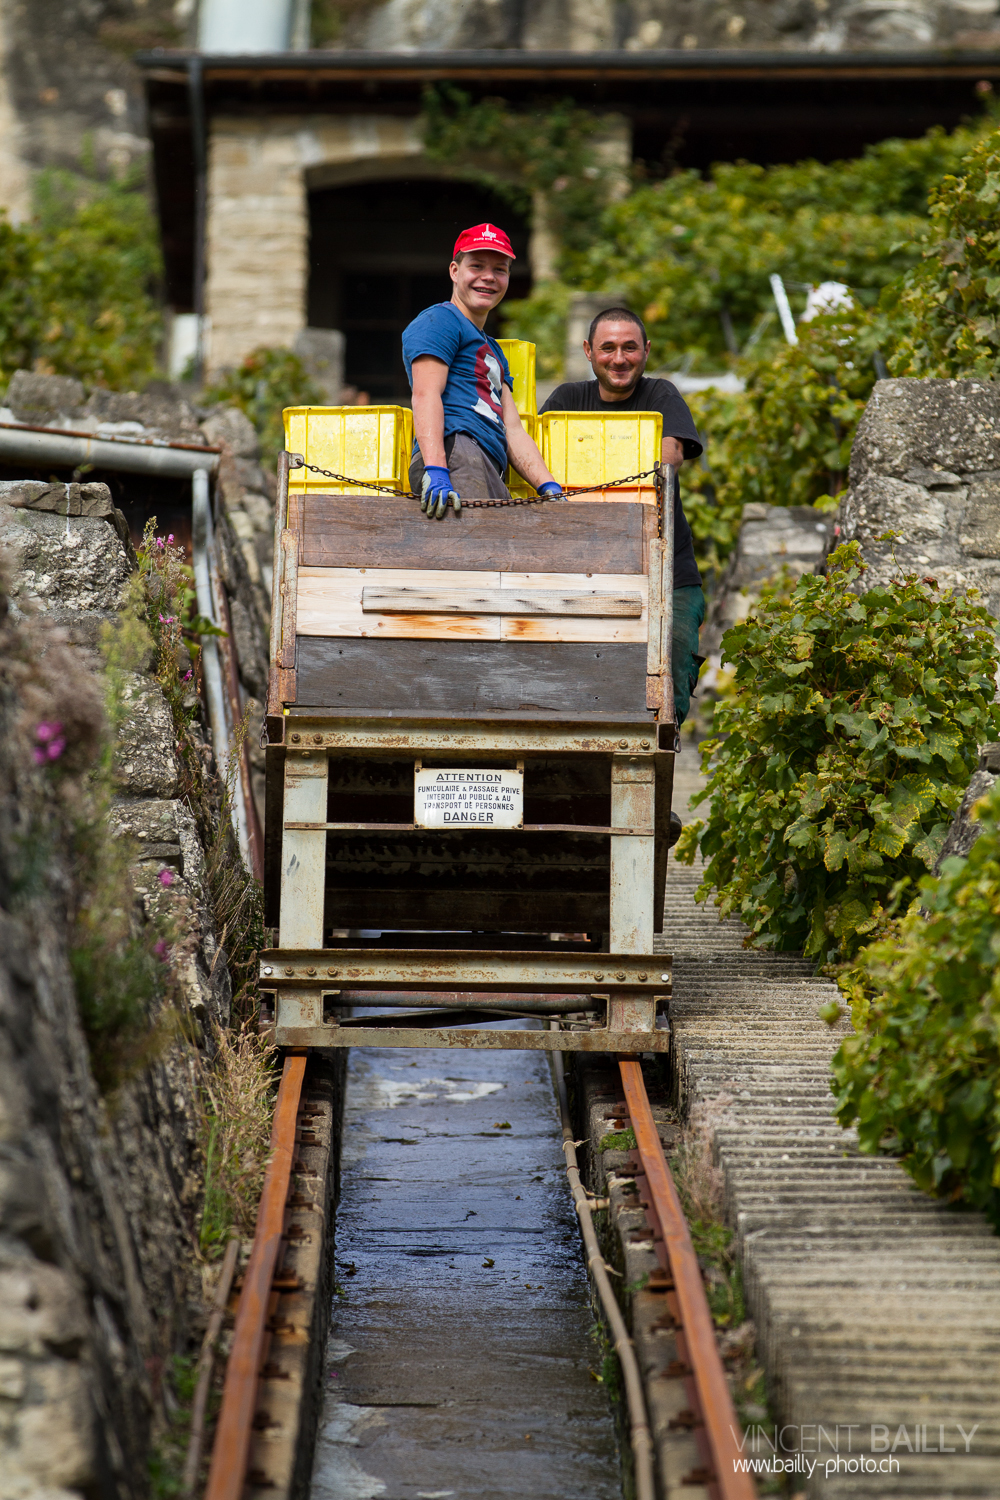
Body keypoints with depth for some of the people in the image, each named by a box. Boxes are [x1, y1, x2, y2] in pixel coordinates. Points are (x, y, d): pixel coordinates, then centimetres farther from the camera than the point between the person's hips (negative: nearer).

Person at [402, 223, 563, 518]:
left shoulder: (492, 349, 37)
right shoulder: (440, 320, 9)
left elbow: (512, 430, 31)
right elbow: (426, 395, -7)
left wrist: (550, 488, 14)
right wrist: (434, 471, -23)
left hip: (492, 470, 9)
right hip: (455, 450, -9)